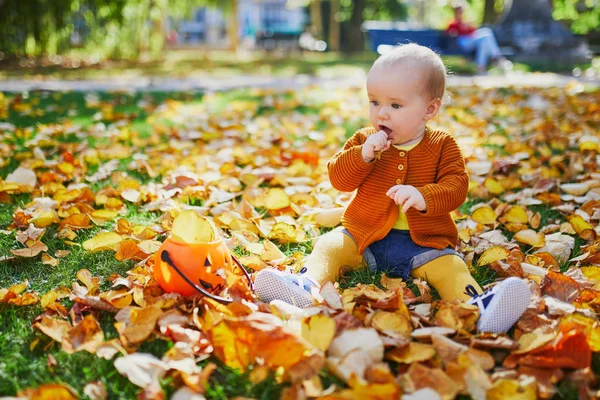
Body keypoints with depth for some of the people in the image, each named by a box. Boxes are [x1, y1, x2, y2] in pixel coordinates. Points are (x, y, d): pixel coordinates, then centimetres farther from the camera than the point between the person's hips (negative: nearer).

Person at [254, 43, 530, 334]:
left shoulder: (442, 146, 0)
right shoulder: (364, 141, 5)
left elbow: (456, 186, -12)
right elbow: (337, 178, -3)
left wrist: (424, 197, -32)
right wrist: (363, 155, -21)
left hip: (423, 242, -2)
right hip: (364, 236, 2)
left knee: (450, 266, -27)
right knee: (329, 246, -19)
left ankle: (478, 306, -46)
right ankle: (307, 285, -39)